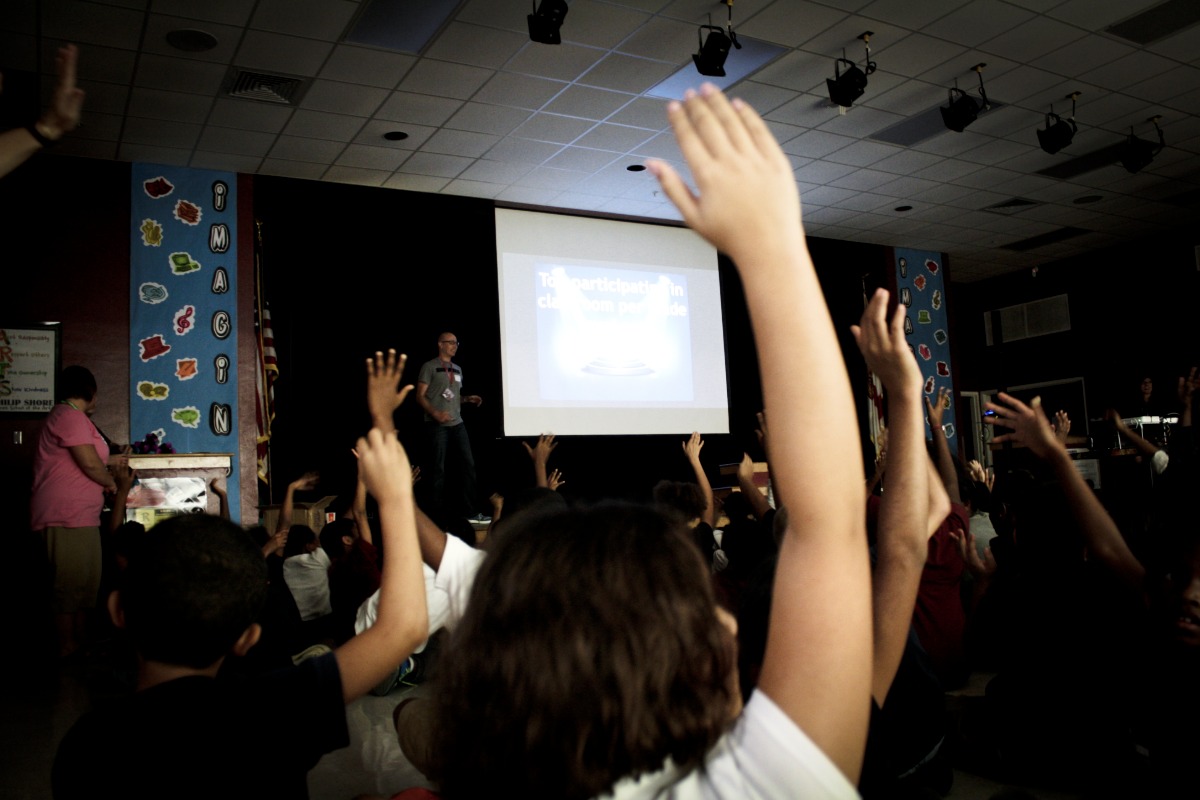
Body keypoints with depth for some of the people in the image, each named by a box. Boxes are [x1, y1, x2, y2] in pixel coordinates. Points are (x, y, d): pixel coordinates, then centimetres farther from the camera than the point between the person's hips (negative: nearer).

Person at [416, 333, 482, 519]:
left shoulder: (457, 369, 18)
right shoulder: (430, 367, -3)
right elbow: (420, 396, -8)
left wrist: (468, 398, 5)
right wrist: (435, 414, -23)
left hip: (457, 423, 7)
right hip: (437, 425, -6)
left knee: (468, 464, 2)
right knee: (439, 468, -3)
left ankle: (468, 510, 9)